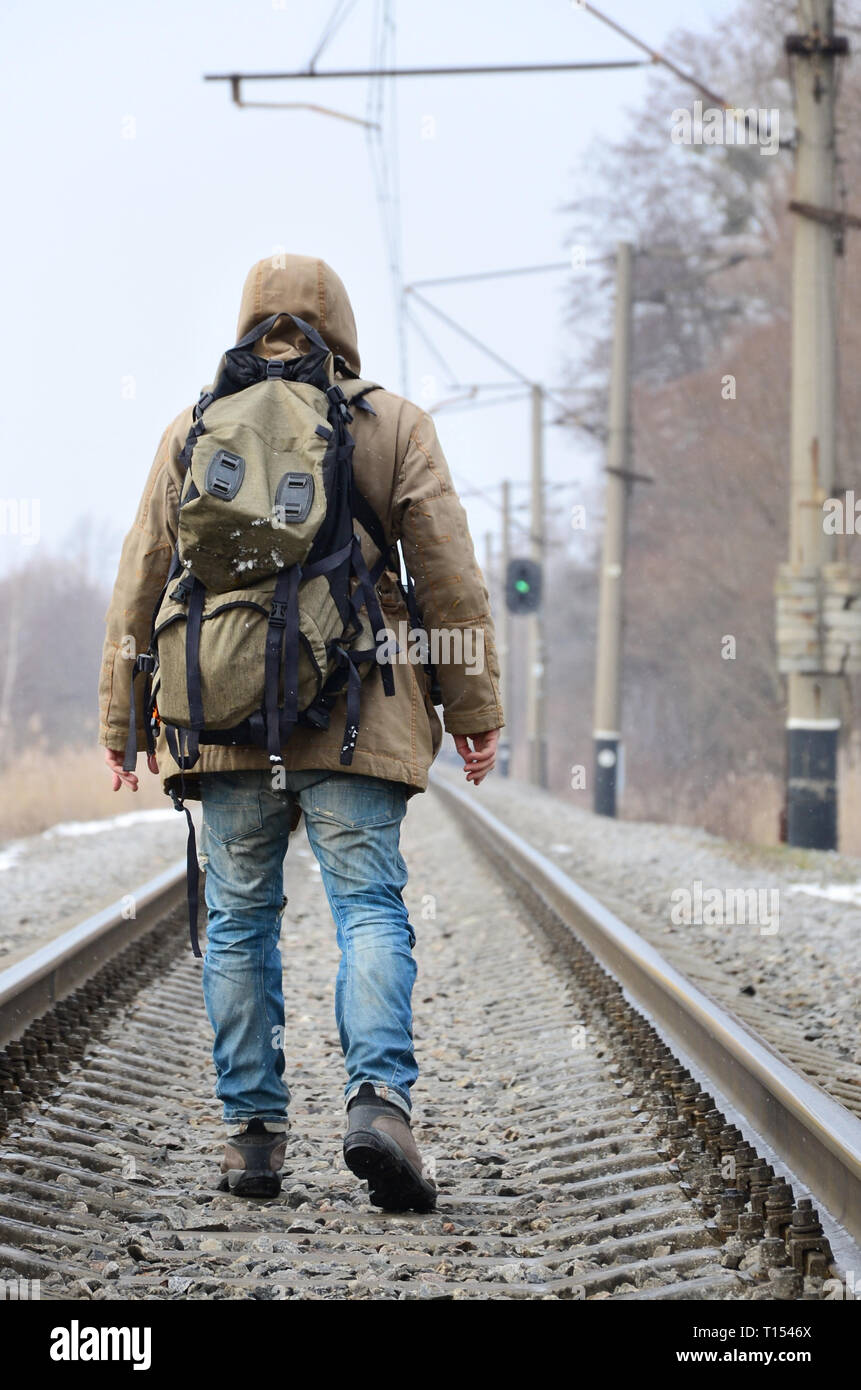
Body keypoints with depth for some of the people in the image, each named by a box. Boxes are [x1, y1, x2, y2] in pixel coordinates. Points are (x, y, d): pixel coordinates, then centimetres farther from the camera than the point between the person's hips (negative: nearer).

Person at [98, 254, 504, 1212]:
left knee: (239, 922, 8)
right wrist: (474, 709, 7)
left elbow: (142, 580, 10)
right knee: (370, 907, -2)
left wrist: (121, 718, 17)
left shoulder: (191, 430, 10)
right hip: (356, 720, -2)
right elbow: (449, 575, 2)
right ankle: (379, 1096, -22)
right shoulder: (393, 424, 5)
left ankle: (252, 1131, 7)